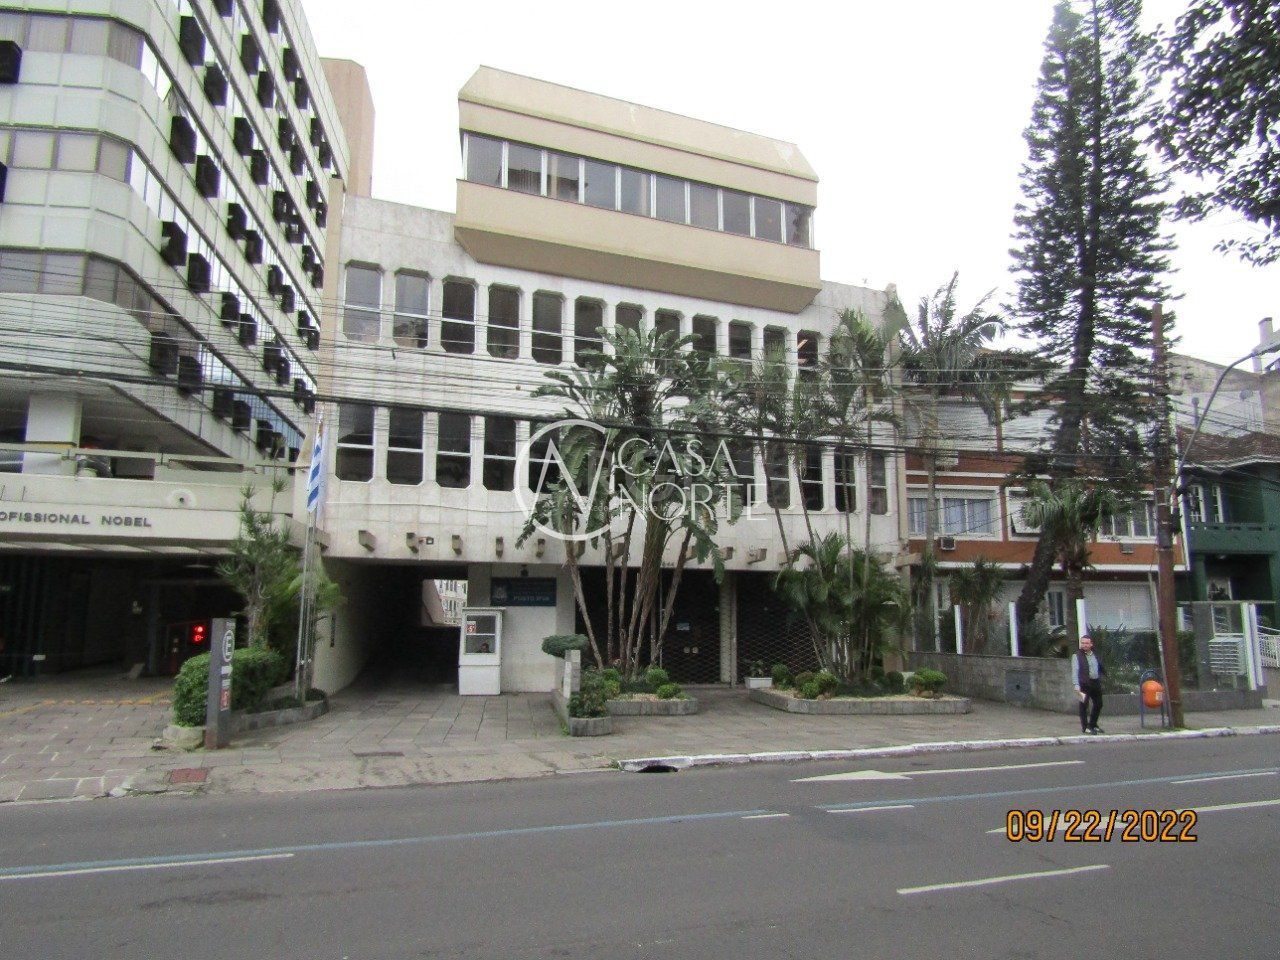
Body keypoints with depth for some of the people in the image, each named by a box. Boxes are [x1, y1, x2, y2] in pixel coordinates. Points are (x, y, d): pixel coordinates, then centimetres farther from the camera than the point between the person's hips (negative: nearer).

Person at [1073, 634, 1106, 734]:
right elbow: (1075, 671, -13)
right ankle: (1085, 727, 5)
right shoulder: (1077, 656, -6)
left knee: (1098, 704, 14)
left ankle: (1093, 725, 29)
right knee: (1084, 705, -4)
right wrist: (1077, 686, -20)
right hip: (1084, 684, -6)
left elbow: (1101, 668, 23)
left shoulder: (1095, 655, 13)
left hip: (1096, 683, 7)